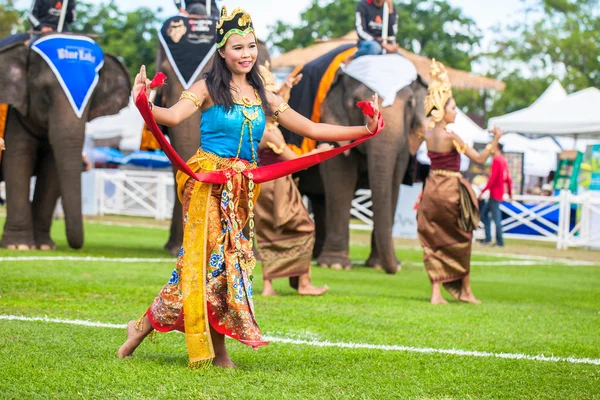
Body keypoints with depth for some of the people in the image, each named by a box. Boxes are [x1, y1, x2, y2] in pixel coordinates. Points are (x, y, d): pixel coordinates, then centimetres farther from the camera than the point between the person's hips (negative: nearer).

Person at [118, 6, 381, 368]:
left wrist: (364, 130, 10)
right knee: (207, 259, -8)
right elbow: (174, 116, -20)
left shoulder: (264, 98, 11)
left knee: (234, 260, 1)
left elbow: (312, 129, 15)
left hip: (243, 189, 5)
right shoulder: (208, 89, -3)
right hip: (208, 183, -5)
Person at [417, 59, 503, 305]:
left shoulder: (427, 136, 2)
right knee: (459, 241, 10)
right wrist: (495, 140, -5)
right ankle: (465, 290, 18)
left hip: (432, 189, 6)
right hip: (451, 190, -6)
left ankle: (436, 293, 1)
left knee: (434, 242, 6)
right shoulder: (451, 137, -17)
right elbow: (480, 158, -15)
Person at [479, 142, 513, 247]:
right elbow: (508, 178, 14)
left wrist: (484, 190, -18)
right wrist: (510, 192, 22)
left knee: (496, 217, -4)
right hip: (500, 193, 9)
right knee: (484, 213, 13)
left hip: (495, 193, -9)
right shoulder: (503, 160, 11)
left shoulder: (496, 159, -14)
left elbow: (493, 177, -19)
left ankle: (500, 241, -1)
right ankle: (488, 238, 10)